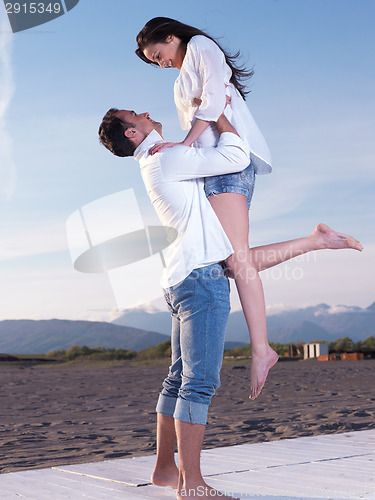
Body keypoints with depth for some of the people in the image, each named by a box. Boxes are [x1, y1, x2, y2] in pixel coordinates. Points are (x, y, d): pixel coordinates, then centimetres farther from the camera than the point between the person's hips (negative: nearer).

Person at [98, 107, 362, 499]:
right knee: (199, 381, -11)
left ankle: (165, 468, 18)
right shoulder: (166, 158, -8)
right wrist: (218, 113, 6)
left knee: (180, 379, 12)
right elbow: (236, 156, -8)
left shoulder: (159, 165, 22)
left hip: (182, 282, 10)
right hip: (201, 277, -10)